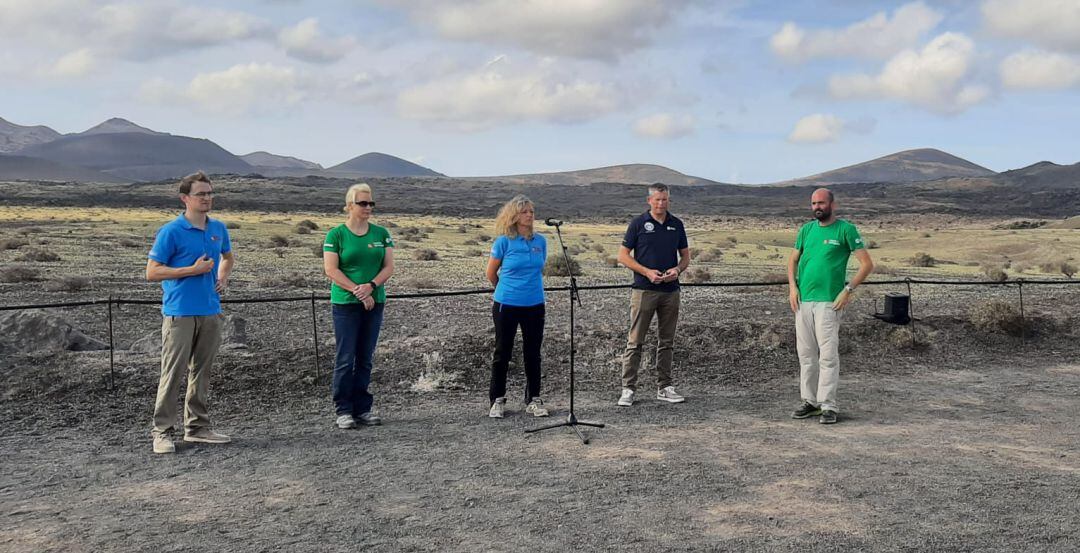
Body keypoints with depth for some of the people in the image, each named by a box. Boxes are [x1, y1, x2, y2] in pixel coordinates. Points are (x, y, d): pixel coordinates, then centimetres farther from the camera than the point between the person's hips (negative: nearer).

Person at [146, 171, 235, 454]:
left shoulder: (218, 229, 10)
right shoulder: (171, 231, -9)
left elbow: (228, 257, 30)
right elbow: (152, 272, -10)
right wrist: (193, 270, -16)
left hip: (210, 311, 6)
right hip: (179, 312, -6)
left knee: (202, 372, 12)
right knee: (173, 373, -5)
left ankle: (198, 427, 22)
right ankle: (162, 431, 2)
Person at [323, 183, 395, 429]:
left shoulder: (381, 233, 8)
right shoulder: (336, 234, -2)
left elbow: (389, 266, 4)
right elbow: (330, 269, -8)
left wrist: (371, 286, -13)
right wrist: (358, 291, -14)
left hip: (375, 303, 4)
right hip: (345, 304, -3)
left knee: (365, 358, 8)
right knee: (346, 358, -3)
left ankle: (362, 408, 15)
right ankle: (343, 410, 5)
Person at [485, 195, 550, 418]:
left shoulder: (540, 241, 3)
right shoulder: (504, 241, -8)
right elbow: (490, 273, 3)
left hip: (534, 305, 3)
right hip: (506, 305, -3)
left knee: (533, 354, 9)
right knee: (502, 353, 7)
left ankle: (534, 400, 20)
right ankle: (497, 400, 19)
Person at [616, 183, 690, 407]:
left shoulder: (676, 224, 9)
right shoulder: (638, 223, -2)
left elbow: (685, 256, 15)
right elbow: (623, 256, -3)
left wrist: (678, 269, -7)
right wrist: (647, 272, -15)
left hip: (670, 291, 4)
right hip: (644, 290, -4)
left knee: (667, 342, 9)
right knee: (635, 341, -3)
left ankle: (664, 387, 18)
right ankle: (628, 388, 2)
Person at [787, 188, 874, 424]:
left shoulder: (846, 229, -2)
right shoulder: (806, 229, 13)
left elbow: (867, 264, -4)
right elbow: (793, 260, 19)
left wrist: (848, 290, -11)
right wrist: (792, 287, 4)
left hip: (829, 302, -5)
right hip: (802, 301, 5)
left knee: (828, 355, -5)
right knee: (805, 354, 9)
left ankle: (828, 406, 0)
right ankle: (810, 401, 18)